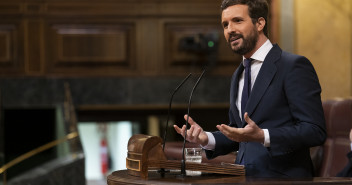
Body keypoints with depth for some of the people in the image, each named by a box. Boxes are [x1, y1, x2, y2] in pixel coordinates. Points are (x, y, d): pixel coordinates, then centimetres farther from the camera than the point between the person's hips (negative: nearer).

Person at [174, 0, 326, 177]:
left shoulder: (294, 65, -6)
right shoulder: (238, 76, 18)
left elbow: (315, 131, -13)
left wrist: (261, 136, -22)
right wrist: (206, 139, 5)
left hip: (282, 176, -6)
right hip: (244, 175, 6)